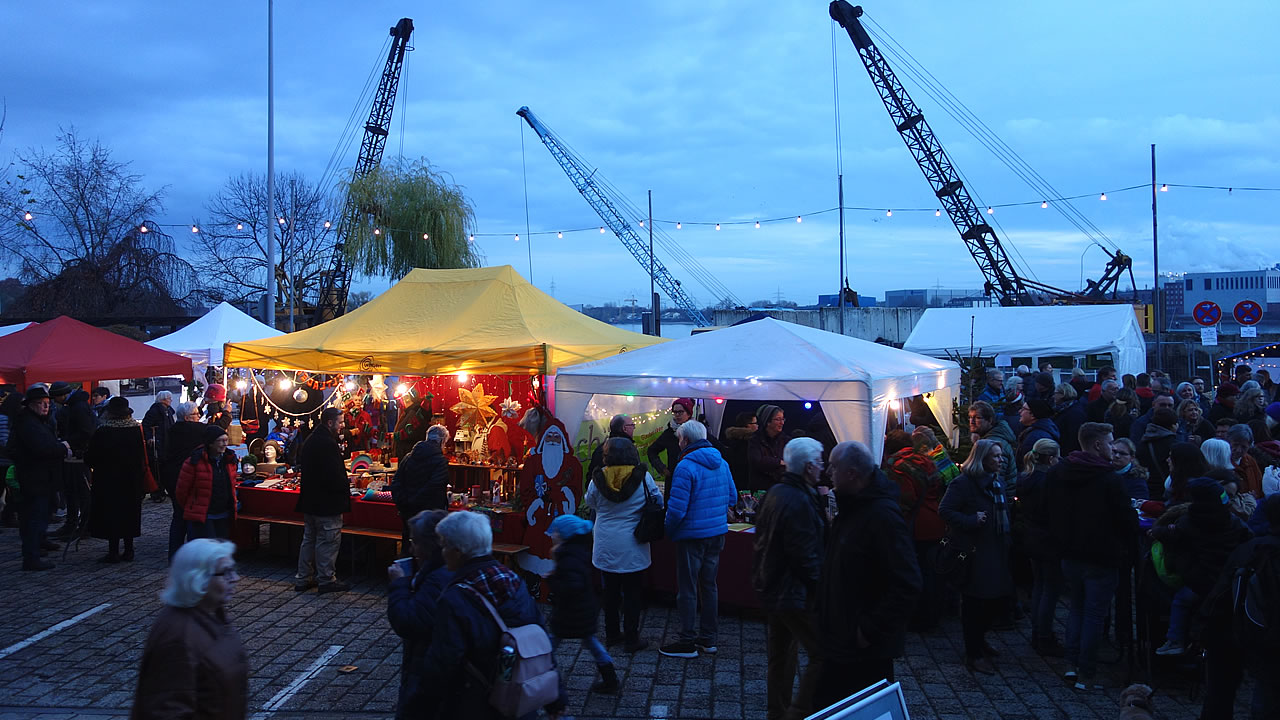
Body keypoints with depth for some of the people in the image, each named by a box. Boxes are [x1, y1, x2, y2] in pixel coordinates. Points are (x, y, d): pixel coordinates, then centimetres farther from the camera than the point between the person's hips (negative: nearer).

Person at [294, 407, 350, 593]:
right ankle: (326, 579, 7)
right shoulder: (328, 443, -20)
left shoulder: (311, 440, 11)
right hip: (327, 501, -10)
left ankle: (303, 578, 22)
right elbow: (334, 475, -25)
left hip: (310, 501, 10)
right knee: (328, 540, 0)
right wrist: (346, 483, -5)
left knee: (309, 538, 16)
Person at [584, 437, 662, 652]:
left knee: (610, 590, 16)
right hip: (633, 546, -2)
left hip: (605, 545, 2)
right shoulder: (643, 477, -12)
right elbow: (658, 501, 1)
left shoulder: (599, 478, -8)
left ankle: (612, 633, 26)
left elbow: (589, 502, 9)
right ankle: (631, 639, 10)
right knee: (633, 592, 6)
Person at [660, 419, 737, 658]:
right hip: (718, 533, 7)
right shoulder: (722, 464, 5)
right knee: (709, 585, 16)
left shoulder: (686, 467, -18)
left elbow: (677, 509, -21)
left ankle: (687, 643, 10)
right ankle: (708, 639, 24)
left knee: (688, 589, 3)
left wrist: (669, 531, -5)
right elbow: (732, 498, 14)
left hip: (692, 536, -7)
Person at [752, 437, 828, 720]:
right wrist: (821, 586, -13)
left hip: (771, 588, 11)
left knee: (780, 654, 20)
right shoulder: (799, 502, -22)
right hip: (795, 591, -10)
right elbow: (806, 556, -23)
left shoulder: (775, 493, 8)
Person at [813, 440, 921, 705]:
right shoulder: (851, 507, 8)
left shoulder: (883, 516, -23)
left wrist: (871, 631, -23)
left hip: (866, 650, -9)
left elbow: (907, 586, -27)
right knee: (827, 704, 19)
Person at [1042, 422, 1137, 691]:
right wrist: (1127, 548, 2)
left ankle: (1073, 663, 18)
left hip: (1070, 555, 6)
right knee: (1094, 614, 2)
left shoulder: (1056, 473, 2)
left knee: (1076, 607, 20)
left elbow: (1049, 511, 11)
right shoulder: (1108, 479, -18)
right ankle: (1086, 674, 7)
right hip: (1102, 558, -6)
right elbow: (1127, 519, -14)